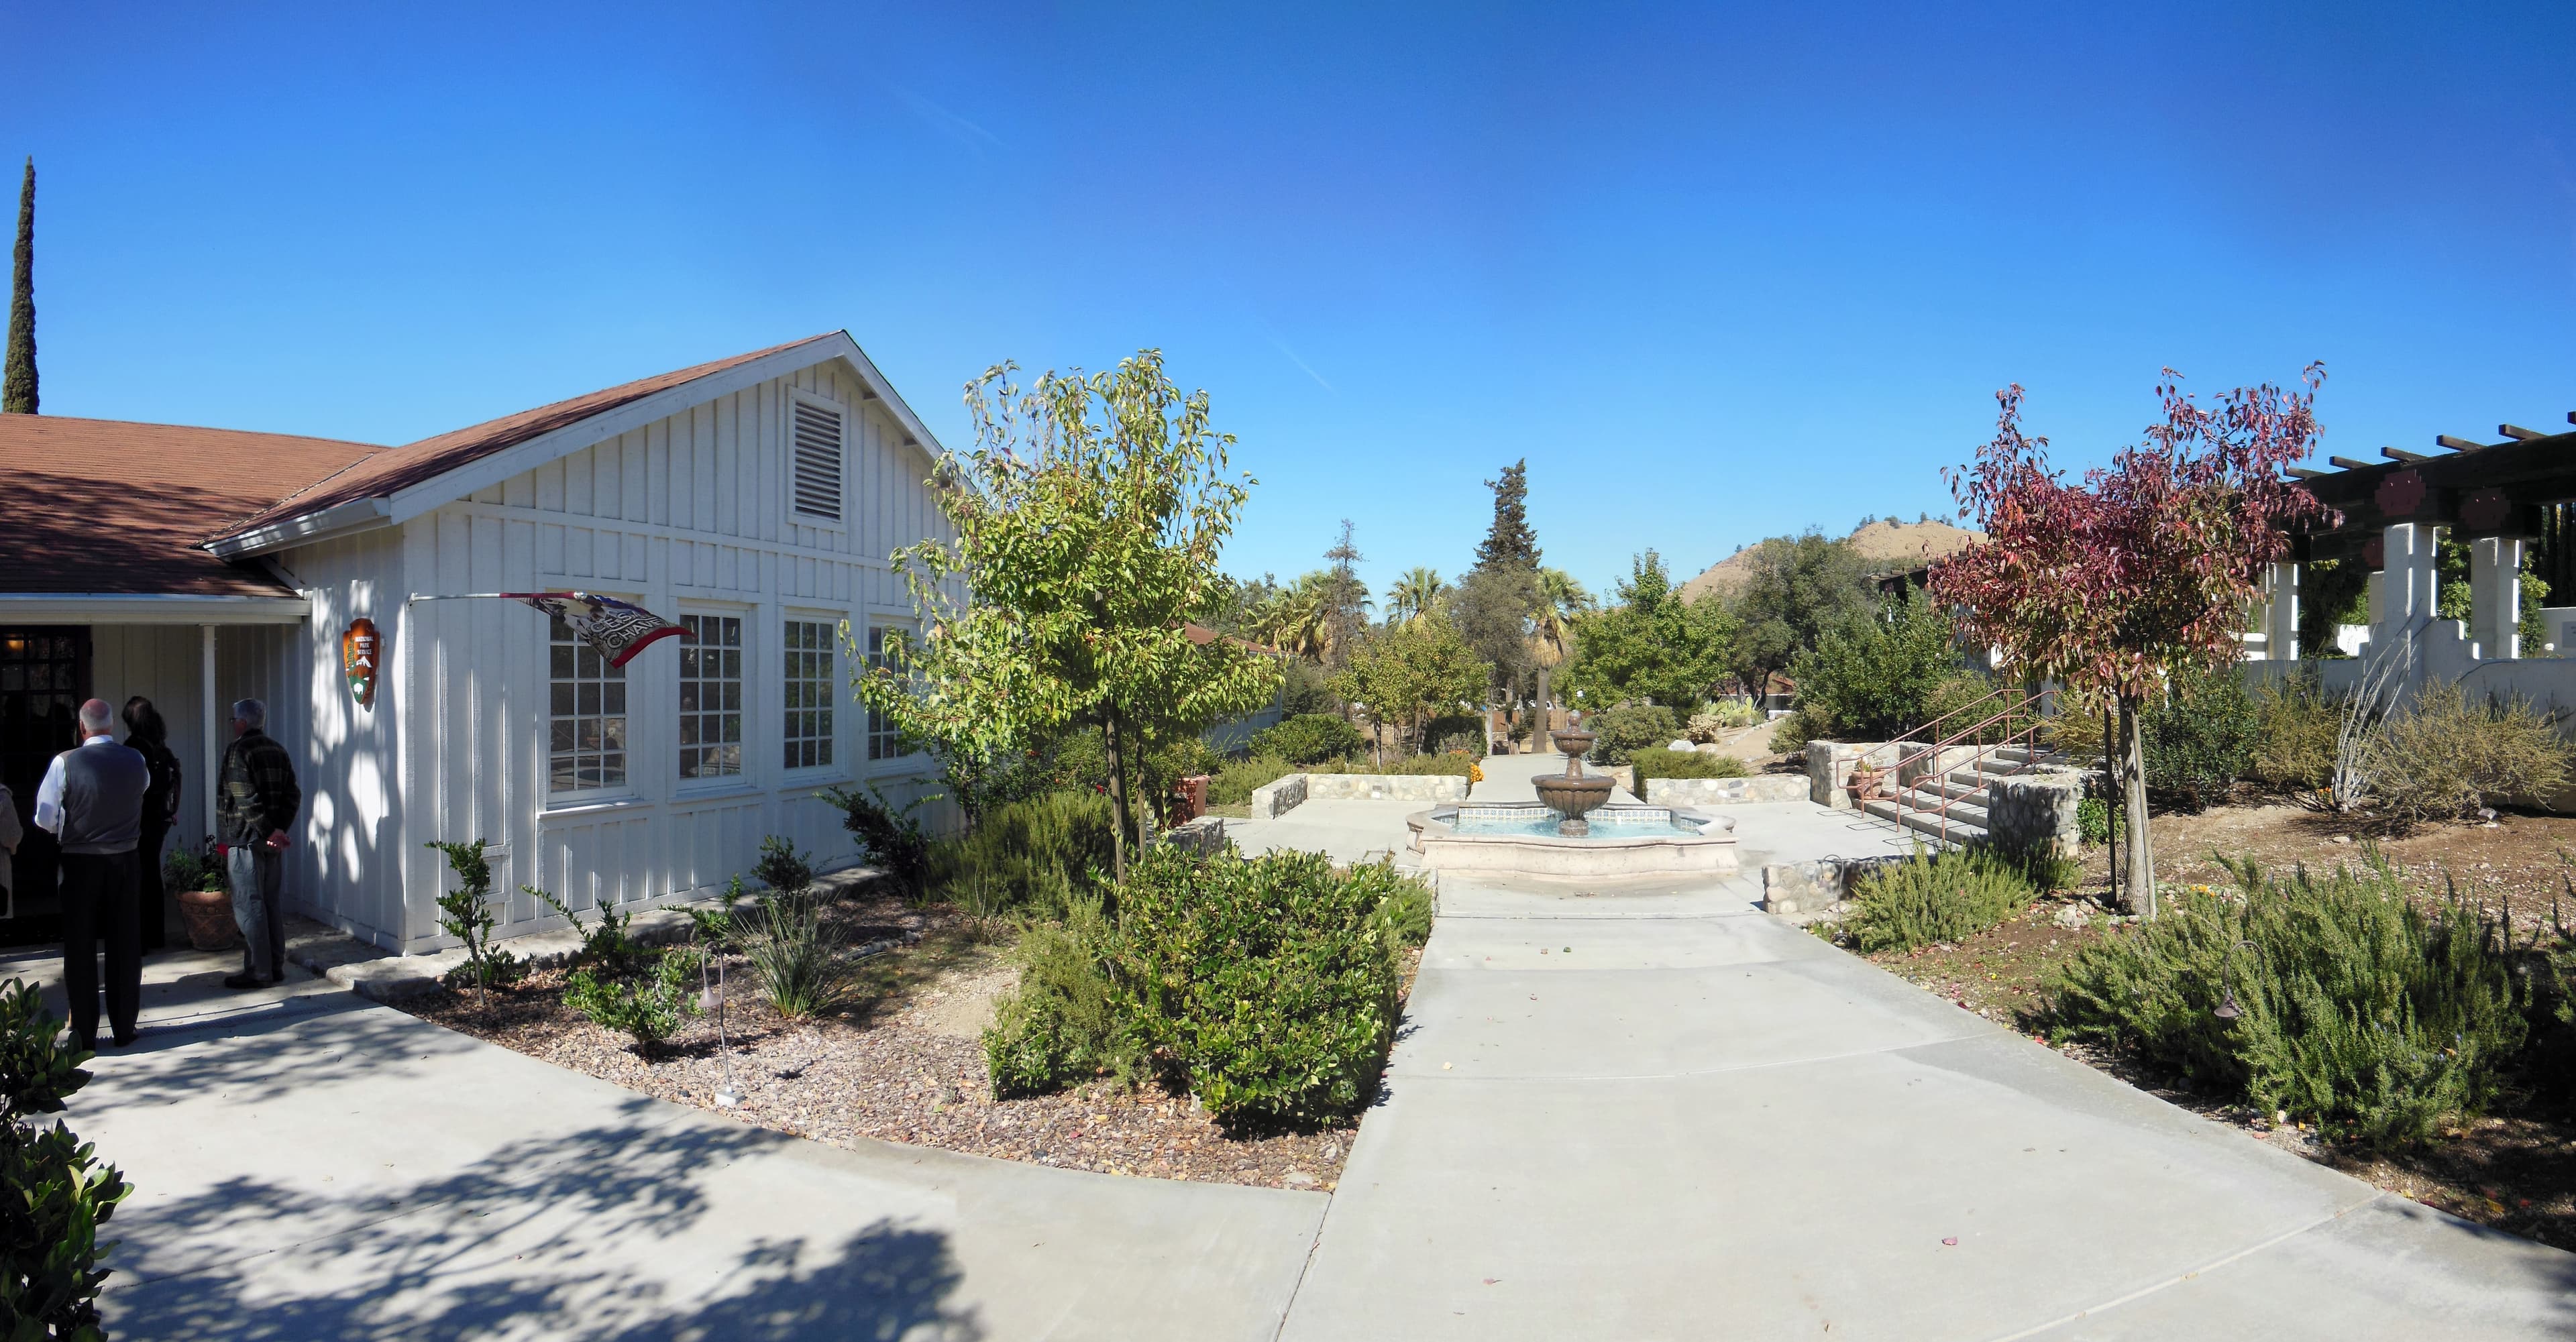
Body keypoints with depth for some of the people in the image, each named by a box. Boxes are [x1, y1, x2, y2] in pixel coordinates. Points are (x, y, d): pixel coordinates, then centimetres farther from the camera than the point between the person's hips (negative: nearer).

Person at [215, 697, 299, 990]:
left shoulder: (237, 750, -10)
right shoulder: (278, 750, 12)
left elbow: (245, 798, -19)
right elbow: (293, 795, 7)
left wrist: (268, 831, -16)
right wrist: (279, 829, 1)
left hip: (246, 839, -7)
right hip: (272, 842, 7)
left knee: (248, 905, -4)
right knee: (270, 902, 12)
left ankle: (258, 970, -3)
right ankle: (276, 966, 15)